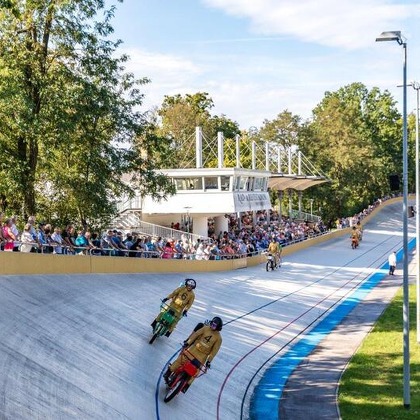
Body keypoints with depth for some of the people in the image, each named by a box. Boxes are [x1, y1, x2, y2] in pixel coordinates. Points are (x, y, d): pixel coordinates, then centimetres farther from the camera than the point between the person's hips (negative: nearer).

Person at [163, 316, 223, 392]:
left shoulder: (218, 338, -8)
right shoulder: (206, 328, -5)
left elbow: (214, 350, -8)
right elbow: (196, 334, -8)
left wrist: (209, 361, -11)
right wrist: (187, 342, -17)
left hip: (203, 355, -1)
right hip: (195, 348, 1)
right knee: (181, 359, -6)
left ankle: (186, 385, 12)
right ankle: (168, 373, 8)